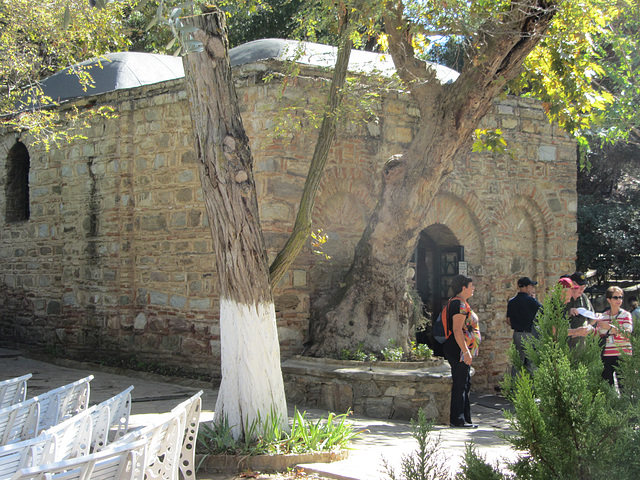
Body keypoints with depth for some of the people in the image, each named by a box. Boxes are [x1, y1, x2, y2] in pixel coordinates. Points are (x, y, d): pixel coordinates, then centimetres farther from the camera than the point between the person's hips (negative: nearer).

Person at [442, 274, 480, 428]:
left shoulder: (457, 303, 19)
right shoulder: (460, 304, -15)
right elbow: (457, 330, -23)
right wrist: (466, 352, -25)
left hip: (461, 351, 11)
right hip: (459, 350, -11)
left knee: (464, 384, 14)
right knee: (460, 384, -7)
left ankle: (465, 418, 19)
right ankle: (458, 420, -2)